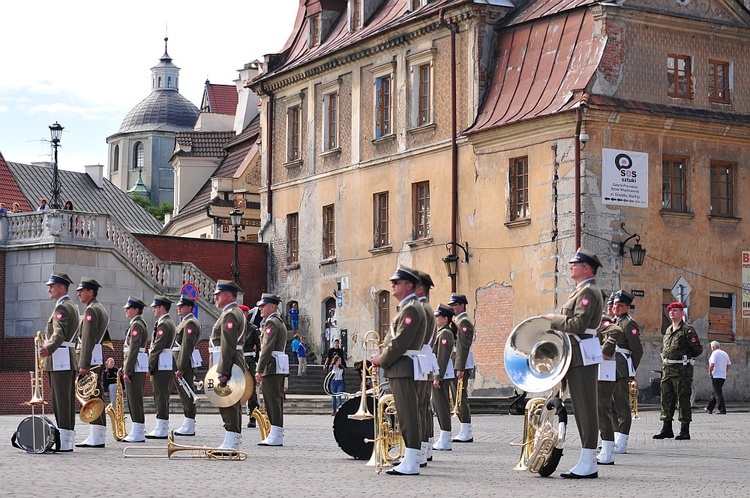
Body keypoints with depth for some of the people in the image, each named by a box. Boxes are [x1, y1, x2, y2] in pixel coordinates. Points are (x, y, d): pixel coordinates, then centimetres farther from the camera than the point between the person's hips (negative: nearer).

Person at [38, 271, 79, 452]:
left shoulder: (62, 307, -13)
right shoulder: (72, 306, 19)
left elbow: (59, 334, -28)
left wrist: (48, 348, -44)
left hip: (60, 361, -10)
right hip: (69, 360, 10)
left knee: (61, 400, -11)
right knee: (67, 401, 10)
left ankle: (63, 441, -13)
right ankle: (68, 438, 13)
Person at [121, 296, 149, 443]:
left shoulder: (136, 325, -13)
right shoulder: (138, 324, 19)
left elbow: (133, 349, -19)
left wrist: (127, 371, -20)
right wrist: (125, 368, 21)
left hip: (135, 368, -10)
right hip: (138, 368, 10)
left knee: (135, 399, -9)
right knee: (133, 399, 12)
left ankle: (137, 433, -8)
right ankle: (138, 431, 16)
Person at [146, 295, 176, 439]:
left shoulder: (163, 324, -14)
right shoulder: (170, 322, 18)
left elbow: (157, 347, -18)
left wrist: (150, 366, -15)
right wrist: (152, 364, 19)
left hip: (161, 365, -10)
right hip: (169, 366, 10)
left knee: (161, 396, -9)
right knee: (163, 397, 12)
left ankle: (161, 430, -8)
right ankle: (162, 428, 16)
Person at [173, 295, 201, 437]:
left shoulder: (190, 323, -14)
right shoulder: (186, 322, 20)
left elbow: (187, 347, -20)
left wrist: (181, 368, -22)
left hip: (185, 363, -11)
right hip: (181, 363, 11)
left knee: (186, 394, -8)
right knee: (184, 394, 12)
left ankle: (189, 427, -6)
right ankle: (188, 425, 17)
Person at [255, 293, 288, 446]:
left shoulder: (271, 322, -11)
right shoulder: (280, 322, 21)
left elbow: (267, 348, -18)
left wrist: (259, 370, -20)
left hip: (272, 367, -10)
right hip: (280, 368, 10)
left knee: (272, 399, -10)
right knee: (276, 400, 11)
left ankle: (275, 435, -11)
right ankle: (278, 434, 13)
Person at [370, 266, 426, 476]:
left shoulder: (411, 309, -13)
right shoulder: (406, 307, 21)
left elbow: (400, 342, -19)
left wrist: (382, 360, -9)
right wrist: (381, 354, 10)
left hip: (403, 369, -11)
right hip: (400, 369, 11)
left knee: (407, 415, -10)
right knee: (405, 415, 12)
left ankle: (410, 464, -9)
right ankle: (409, 459, 16)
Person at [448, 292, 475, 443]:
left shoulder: (463, 322, -11)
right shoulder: (457, 321, 21)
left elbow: (463, 346, -18)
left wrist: (460, 368, -23)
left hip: (461, 366, -10)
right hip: (458, 366, 10)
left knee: (461, 398, -9)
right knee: (459, 398, 11)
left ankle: (466, 433, -7)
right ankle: (465, 432, 15)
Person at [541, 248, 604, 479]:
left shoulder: (588, 292, -13)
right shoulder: (582, 291, 21)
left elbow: (578, 324, -23)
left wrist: (554, 319, -11)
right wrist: (556, 322, 12)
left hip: (583, 355, -11)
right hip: (577, 355, 11)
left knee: (585, 407, -8)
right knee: (582, 407, 11)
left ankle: (587, 464, -6)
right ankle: (588, 463, 16)